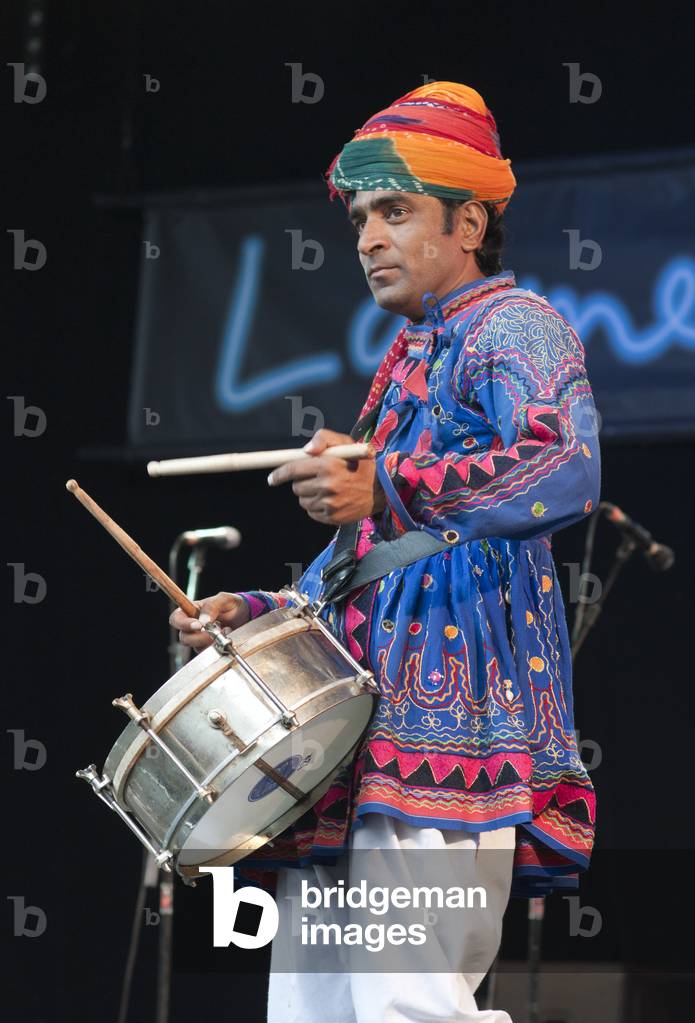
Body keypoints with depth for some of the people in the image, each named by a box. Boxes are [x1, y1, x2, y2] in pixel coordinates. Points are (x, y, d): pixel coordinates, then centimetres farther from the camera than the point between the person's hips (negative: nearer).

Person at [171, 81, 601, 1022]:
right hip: (361, 732, 9)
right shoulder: (407, 364, 29)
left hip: (451, 728, -9)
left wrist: (386, 490, -31)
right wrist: (253, 614, 17)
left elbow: (567, 468, -21)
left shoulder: (512, 326, 1)